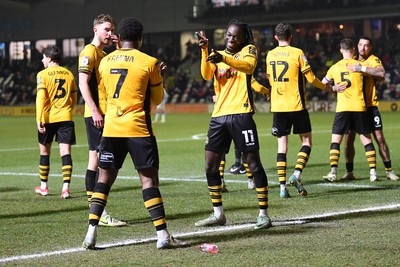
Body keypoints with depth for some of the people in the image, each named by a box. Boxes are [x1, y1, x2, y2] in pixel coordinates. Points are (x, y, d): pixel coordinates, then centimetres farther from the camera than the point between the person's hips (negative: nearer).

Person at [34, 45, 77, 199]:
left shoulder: (43, 74, -5)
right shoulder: (68, 74, 8)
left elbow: (41, 98, -13)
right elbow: (74, 97, 14)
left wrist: (39, 119, -13)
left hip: (48, 118, -2)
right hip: (65, 117, 2)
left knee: (44, 151, 13)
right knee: (65, 152, -2)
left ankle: (43, 186, 24)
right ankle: (65, 187, -13)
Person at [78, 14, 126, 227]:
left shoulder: (104, 54, 20)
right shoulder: (89, 52, -8)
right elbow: (83, 83, -16)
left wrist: (118, 49, 8)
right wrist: (94, 110, -21)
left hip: (106, 113, 9)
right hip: (96, 114, -9)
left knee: (96, 160, 9)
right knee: (98, 160, -11)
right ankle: (99, 214, -12)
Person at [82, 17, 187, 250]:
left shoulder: (105, 61, 8)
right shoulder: (149, 62, -5)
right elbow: (157, 99, 4)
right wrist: (160, 78, 22)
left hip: (111, 128, 4)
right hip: (138, 128, -4)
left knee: (105, 178, 9)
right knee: (149, 178, 0)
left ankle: (91, 232, 1)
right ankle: (163, 235, -1)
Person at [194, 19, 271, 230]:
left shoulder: (249, 50, 3)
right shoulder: (216, 54, 15)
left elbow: (249, 66, -21)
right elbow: (206, 75, -5)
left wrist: (224, 58, -37)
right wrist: (205, 50, -20)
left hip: (241, 114, -5)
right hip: (219, 115, 5)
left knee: (253, 163, -5)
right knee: (210, 166, 6)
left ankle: (263, 214, 2)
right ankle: (218, 214, 17)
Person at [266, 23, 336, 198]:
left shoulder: (270, 55, 6)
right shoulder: (297, 53, -6)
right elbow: (310, 78, -5)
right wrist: (325, 87, 15)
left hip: (277, 106, 4)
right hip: (296, 105, -4)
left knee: (282, 144, 6)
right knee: (307, 140, 9)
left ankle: (282, 186, 0)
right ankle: (297, 174, -12)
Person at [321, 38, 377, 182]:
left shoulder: (335, 67, 6)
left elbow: (323, 83, 21)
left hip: (342, 108, 0)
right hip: (359, 108, 0)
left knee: (335, 141, 2)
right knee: (367, 140, 9)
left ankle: (333, 172, -9)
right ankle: (373, 171, 6)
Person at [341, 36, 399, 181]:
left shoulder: (373, 60, -3)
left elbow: (381, 73, -24)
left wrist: (361, 68, -30)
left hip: (370, 106, -3)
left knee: (379, 138, -3)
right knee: (348, 139, -2)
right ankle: (349, 172, 8)